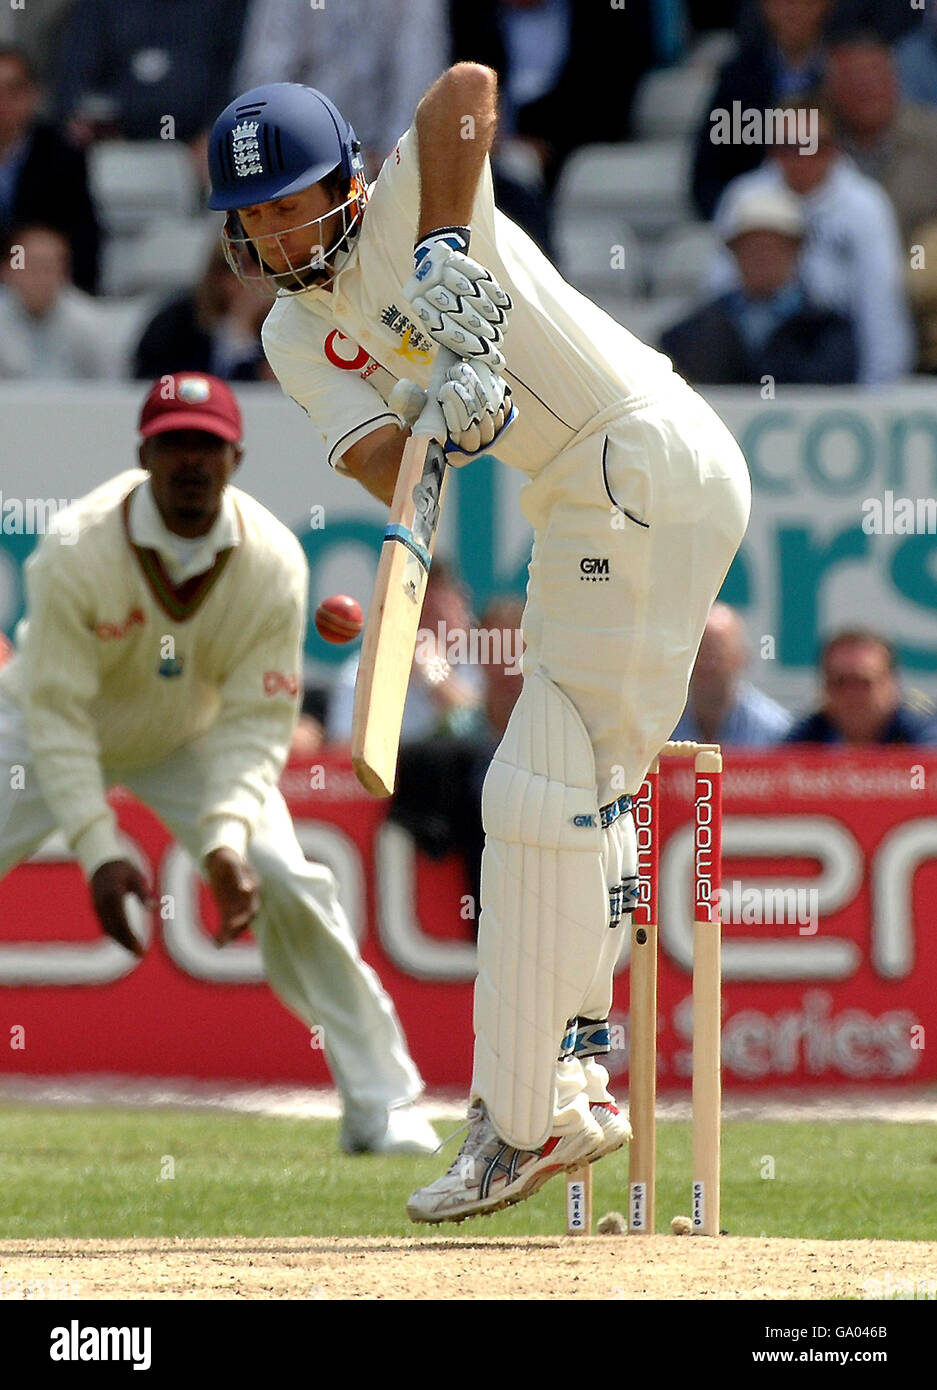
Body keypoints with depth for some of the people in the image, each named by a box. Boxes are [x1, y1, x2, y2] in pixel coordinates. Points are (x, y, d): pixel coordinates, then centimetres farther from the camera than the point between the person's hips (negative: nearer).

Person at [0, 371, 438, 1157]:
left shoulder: (274, 563, -25)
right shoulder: (77, 551, -32)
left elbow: (255, 723, -21)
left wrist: (227, 839, -36)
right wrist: (98, 851, -36)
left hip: (190, 740, 1)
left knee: (289, 886, -14)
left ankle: (382, 1105, -2)